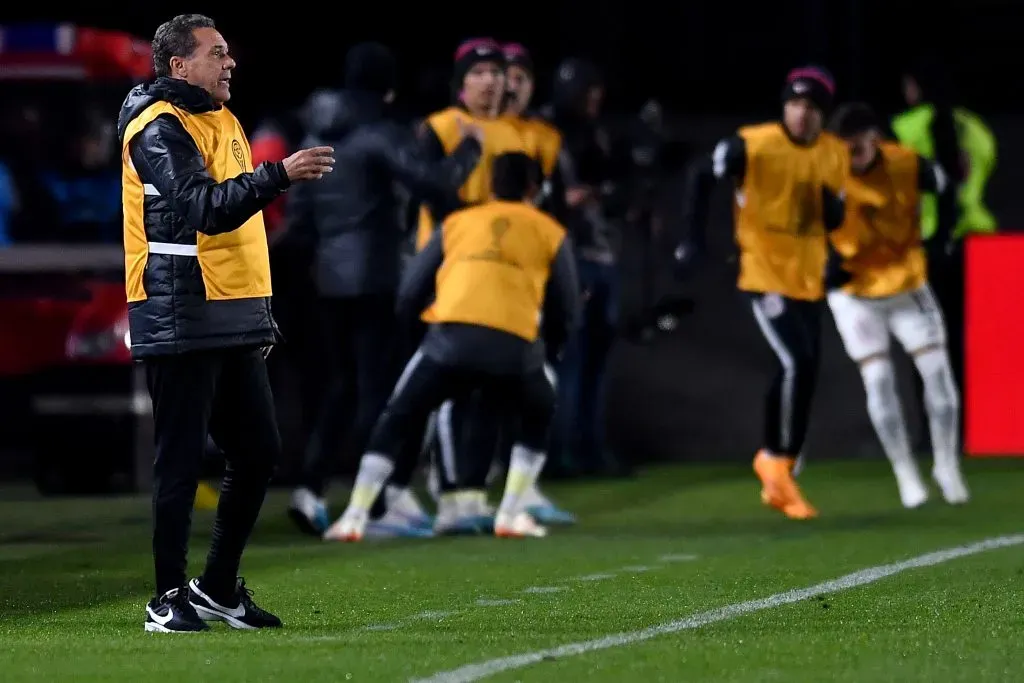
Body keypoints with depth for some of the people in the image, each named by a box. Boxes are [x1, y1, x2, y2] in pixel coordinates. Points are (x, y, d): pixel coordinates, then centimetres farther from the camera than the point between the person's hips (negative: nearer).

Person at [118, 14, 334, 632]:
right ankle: (169, 599, 1)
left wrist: (260, 310, 22)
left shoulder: (222, 123, 18)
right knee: (182, 459, -6)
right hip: (180, 323, -9)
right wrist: (278, 176, -36)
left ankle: (219, 587, 20)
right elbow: (204, 208, -25)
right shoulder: (158, 130, -11)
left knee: (259, 450, 9)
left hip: (231, 322, 9)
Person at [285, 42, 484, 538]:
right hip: (373, 278, -7)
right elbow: (435, 182, -21)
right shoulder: (381, 135, -9)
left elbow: (298, 213, 13)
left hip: (331, 278, 7)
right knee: (377, 386, -6)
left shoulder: (320, 141, 13)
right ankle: (395, 501, -7)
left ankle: (310, 492, 6)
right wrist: (470, 147, -7)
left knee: (344, 385, 13)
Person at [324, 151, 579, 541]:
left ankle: (354, 519, 8)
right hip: (512, 347, 0)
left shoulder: (456, 223, 24)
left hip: (450, 338, 0)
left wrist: (412, 322, 41)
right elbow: (566, 316, 24)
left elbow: (409, 296, 21)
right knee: (537, 421, 28)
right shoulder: (551, 234, 21)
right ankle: (511, 516, 18)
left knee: (395, 422, 17)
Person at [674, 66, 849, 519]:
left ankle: (778, 478, 21)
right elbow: (702, 178, -4)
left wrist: (831, 206, -14)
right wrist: (694, 241, -6)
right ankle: (776, 459, -4)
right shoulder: (752, 145, -14)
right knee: (795, 363, -20)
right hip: (764, 273, -6)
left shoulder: (836, 155, 2)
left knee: (805, 376, 9)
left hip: (808, 278, 6)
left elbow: (834, 222, 9)